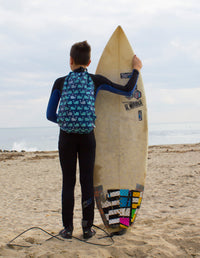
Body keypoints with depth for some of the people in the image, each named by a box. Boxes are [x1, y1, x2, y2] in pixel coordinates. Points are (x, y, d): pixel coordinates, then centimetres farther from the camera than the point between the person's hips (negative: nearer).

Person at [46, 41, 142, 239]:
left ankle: (67, 228, 11)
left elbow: (50, 115, 1)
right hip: (87, 137, 0)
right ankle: (87, 228, 12)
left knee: (68, 182, 7)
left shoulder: (60, 83, 0)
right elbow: (128, 91, 3)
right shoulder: (96, 80, -1)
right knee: (87, 181, 6)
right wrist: (136, 69, 16)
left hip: (66, 138, 0)